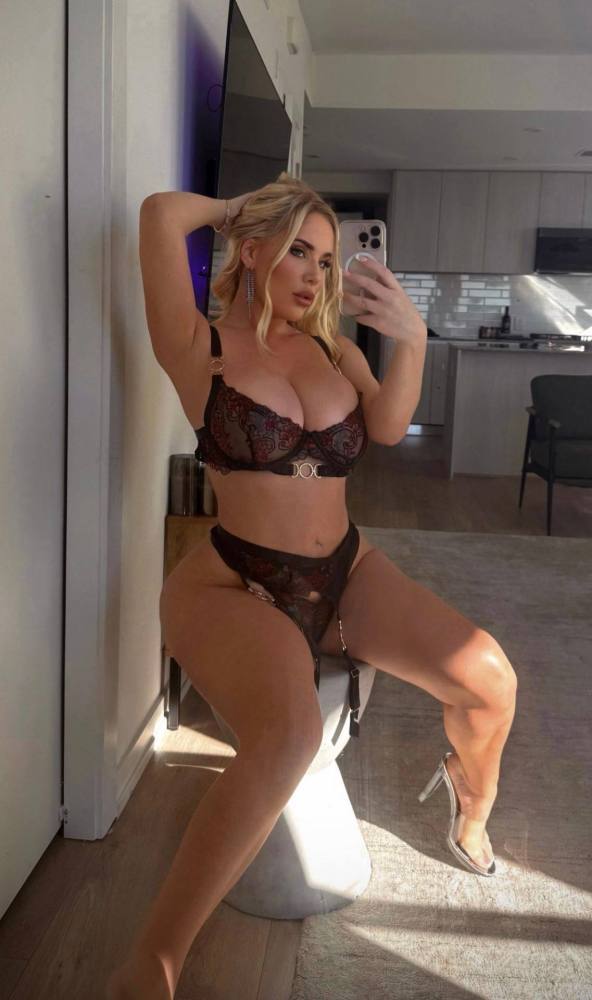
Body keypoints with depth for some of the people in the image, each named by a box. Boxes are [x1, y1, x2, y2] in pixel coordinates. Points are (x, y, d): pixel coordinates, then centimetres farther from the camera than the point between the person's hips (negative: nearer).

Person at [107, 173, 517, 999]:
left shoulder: (331, 342, 12)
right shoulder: (202, 349, -4)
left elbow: (387, 427, 1)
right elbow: (161, 213, -15)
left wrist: (411, 340, -14)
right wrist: (242, 207, 4)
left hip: (347, 574, 6)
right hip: (234, 586, -5)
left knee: (489, 677, -11)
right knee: (289, 735, -36)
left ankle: (471, 802, 26)